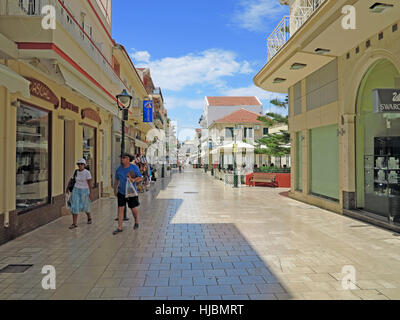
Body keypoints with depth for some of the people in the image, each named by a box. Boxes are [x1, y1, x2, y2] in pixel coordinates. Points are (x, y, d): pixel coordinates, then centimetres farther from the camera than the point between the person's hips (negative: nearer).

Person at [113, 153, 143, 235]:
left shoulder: (134, 167, -6)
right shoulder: (119, 168, 4)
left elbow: (140, 178, -5)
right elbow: (116, 180, 16)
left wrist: (133, 180, -24)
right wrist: (115, 190, 17)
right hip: (121, 192, 3)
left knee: (133, 209, 6)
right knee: (120, 209, -1)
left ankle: (136, 222, 35)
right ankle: (120, 228, 7)